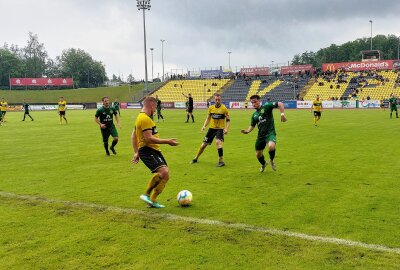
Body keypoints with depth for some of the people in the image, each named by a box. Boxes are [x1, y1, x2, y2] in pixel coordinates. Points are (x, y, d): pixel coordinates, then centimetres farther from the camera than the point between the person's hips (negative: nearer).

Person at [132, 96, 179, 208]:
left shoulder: (140, 117, 19)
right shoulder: (145, 119, -15)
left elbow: (134, 135, 24)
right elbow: (148, 138, -23)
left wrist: (136, 152, 24)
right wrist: (167, 141, -18)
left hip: (153, 151, 11)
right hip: (147, 150, -11)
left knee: (165, 174, 12)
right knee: (164, 172, -26)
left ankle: (152, 201, 18)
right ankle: (146, 194, -12)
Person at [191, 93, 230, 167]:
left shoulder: (224, 108, -9)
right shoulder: (211, 108, 1)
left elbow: (228, 120, -4)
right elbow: (208, 118, 13)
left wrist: (226, 129, -18)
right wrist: (204, 126, -1)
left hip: (220, 129, -4)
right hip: (212, 128, 4)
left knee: (218, 142, -29)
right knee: (204, 144, 7)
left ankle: (221, 161, -16)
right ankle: (196, 158, 29)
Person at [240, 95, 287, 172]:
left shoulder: (266, 106, -6)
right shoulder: (254, 114, 12)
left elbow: (280, 104, -12)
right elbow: (252, 125, 22)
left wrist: (282, 114, -24)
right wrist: (247, 131, 3)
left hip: (270, 133, -6)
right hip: (260, 135, 6)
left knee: (271, 146, -35)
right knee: (258, 154, 13)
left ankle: (271, 160, -1)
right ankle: (263, 164, 49)